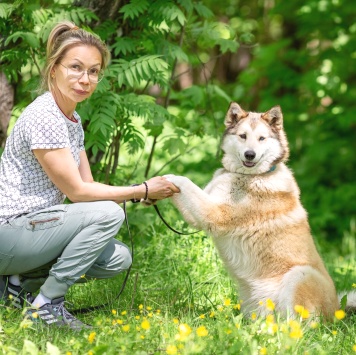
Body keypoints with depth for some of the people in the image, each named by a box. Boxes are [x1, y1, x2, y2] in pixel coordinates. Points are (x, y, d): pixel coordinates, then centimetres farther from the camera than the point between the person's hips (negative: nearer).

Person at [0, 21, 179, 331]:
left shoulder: (73, 119, 10)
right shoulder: (43, 117, -20)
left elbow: (88, 185, 10)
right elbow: (77, 191, -17)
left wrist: (144, 192, -5)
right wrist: (141, 191, -10)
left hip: (33, 226, 9)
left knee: (118, 258, -2)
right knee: (108, 214, -21)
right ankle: (46, 305, -13)